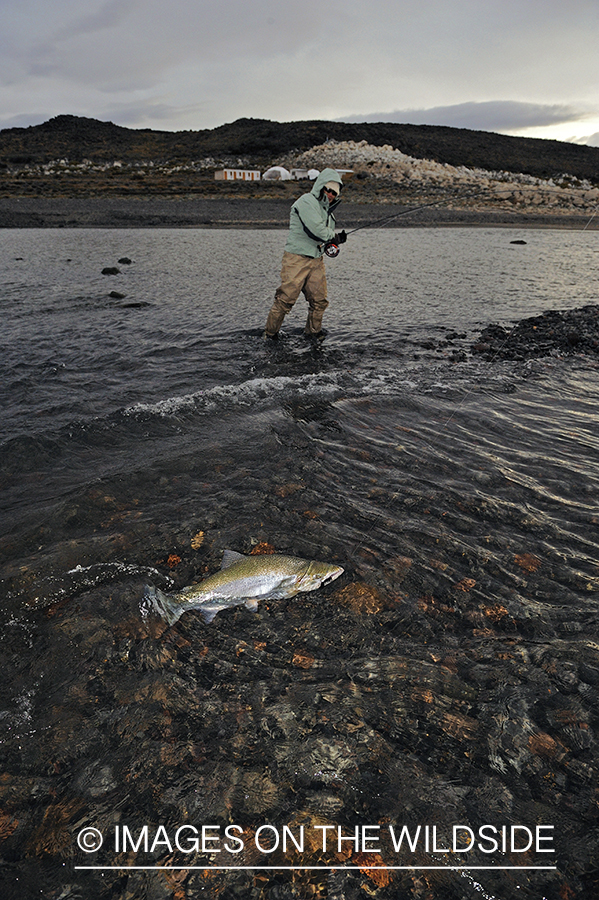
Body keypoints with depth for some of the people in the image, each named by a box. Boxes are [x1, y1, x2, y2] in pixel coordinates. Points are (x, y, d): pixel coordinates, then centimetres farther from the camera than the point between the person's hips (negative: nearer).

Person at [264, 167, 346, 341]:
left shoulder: (326, 208, 19)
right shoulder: (307, 202, -10)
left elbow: (328, 237, 26)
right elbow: (317, 232, -21)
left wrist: (334, 241, 2)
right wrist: (333, 236, -2)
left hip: (317, 261, 8)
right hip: (297, 259, -8)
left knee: (319, 300, 4)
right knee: (285, 298, -6)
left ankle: (313, 331, 21)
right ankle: (270, 333, 7)